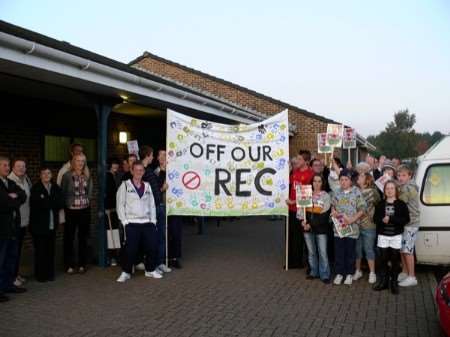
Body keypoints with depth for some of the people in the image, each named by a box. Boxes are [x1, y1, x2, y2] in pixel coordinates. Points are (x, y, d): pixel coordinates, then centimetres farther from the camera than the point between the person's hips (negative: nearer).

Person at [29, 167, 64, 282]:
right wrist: (53, 203, -10)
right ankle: (40, 275, 13)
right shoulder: (35, 188, -3)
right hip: (39, 225, -4)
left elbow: (61, 203, 1)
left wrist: (46, 202, -10)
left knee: (50, 250, 7)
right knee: (40, 250, 2)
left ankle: (50, 274, 18)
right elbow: (36, 204, -15)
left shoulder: (56, 188, 10)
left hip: (52, 224, 4)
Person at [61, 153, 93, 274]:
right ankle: (69, 265, 13)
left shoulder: (87, 176, 8)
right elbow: (62, 193, -4)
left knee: (83, 238, 9)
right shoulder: (67, 176, -5)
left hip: (85, 210, 4)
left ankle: (82, 264, 19)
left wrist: (86, 200, 3)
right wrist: (68, 203, -3)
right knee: (69, 238, 3)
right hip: (71, 211, -3)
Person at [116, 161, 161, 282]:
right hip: (131, 223, -4)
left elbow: (152, 204, 14)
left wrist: (153, 221, 6)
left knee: (153, 246, -1)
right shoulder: (125, 185, 2)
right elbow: (120, 205, -1)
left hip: (147, 222, 4)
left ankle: (150, 270, 18)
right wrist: (124, 221, -9)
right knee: (131, 249, -9)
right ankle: (126, 272, 9)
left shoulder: (147, 186, 14)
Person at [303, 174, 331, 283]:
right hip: (308, 228, 3)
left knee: (322, 252, -3)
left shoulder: (326, 196, -2)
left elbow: (325, 214, -8)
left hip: (320, 228, -3)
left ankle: (325, 274, 7)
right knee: (311, 251, 10)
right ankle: (314, 272, 23)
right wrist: (303, 220, -9)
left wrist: (311, 224, -12)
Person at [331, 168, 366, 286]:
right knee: (338, 252, 7)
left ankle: (349, 274, 20)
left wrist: (352, 219, -17)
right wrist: (333, 212, -7)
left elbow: (362, 210, -7)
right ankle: (339, 273, 19)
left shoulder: (356, 192, -5)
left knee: (350, 252, 7)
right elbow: (332, 206, 15)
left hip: (352, 227, -3)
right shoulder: (336, 192, 6)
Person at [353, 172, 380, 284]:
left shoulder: (372, 192, -7)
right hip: (356, 225, 4)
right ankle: (358, 271, 27)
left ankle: (372, 273, 19)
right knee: (357, 249, 12)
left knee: (369, 250, 6)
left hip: (368, 226, -4)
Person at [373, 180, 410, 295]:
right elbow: (375, 218, 3)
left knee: (395, 259, 3)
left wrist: (391, 219, -18)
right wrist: (382, 219, -18)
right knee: (383, 259, 4)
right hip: (383, 235, 2)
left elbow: (406, 219, -9)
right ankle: (383, 281, 14)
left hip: (396, 236, -2)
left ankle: (394, 282, 12)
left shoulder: (401, 204, -1)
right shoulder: (380, 204, 7)